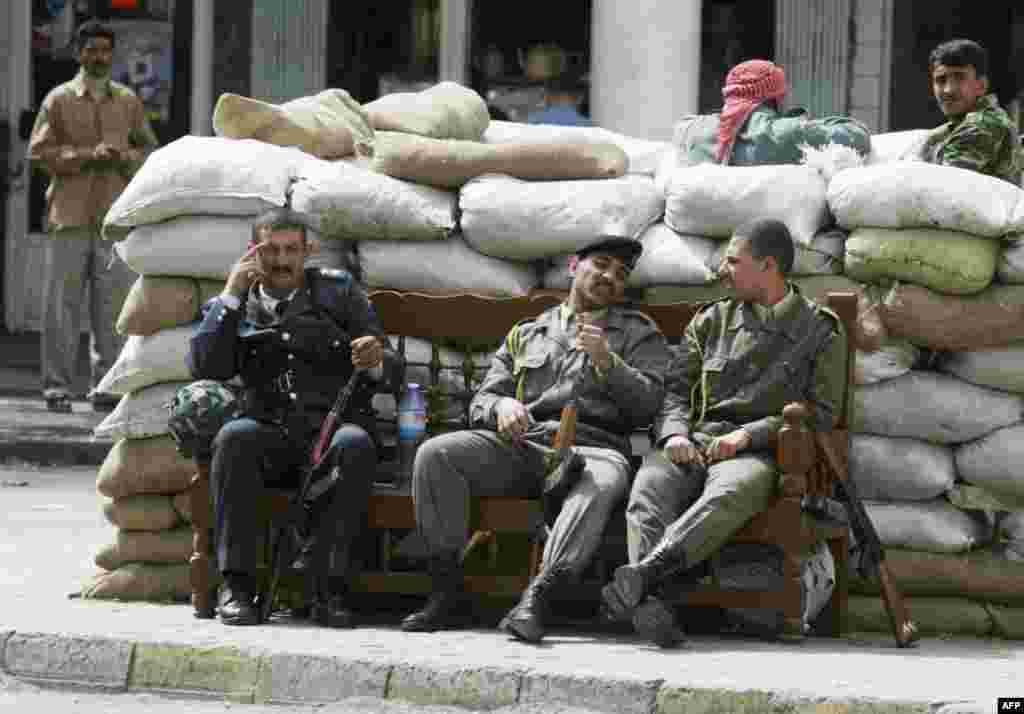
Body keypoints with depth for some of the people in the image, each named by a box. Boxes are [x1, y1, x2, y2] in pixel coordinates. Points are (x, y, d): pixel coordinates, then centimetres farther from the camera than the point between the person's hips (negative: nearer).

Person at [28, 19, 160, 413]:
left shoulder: (128, 101, 12)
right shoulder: (59, 99, 4)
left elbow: (149, 148, 17)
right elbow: (38, 151, -2)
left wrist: (126, 157, -5)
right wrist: (86, 155, -14)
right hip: (69, 217, -2)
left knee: (113, 307, 0)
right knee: (62, 305, -2)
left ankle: (106, 387, 5)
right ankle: (57, 386, 3)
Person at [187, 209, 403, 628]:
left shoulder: (338, 291, 15)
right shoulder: (234, 306, 17)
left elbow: (393, 373, 10)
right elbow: (204, 368, -2)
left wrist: (376, 363, -15)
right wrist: (232, 295, -3)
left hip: (335, 424, -1)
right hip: (270, 432, 1)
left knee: (355, 444, -36)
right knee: (234, 437, -34)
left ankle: (325, 585, -36)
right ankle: (236, 585, -34)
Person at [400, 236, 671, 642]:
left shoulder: (638, 333, 22)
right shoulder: (526, 335, 28)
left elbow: (647, 405, 7)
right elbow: (480, 403, 20)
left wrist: (607, 362, -9)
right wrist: (501, 404, -5)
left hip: (589, 447, -2)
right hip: (516, 446, 3)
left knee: (605, 479, -41)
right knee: (434, 454, -26)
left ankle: (538, 596, -51)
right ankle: (446, 589, -25)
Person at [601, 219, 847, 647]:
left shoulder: (821, 333, 12)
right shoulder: (711, 321, 24)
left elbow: (821, 413, 4)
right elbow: (675, 387, 18)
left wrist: (748, 435, -10)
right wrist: (674, 433, -5)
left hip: (755, 452, -3)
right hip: (690, 446, 3)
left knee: (730, 494, -41)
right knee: (647, 492, -33)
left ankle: (641, 573, -60)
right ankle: (649, 601, -55)